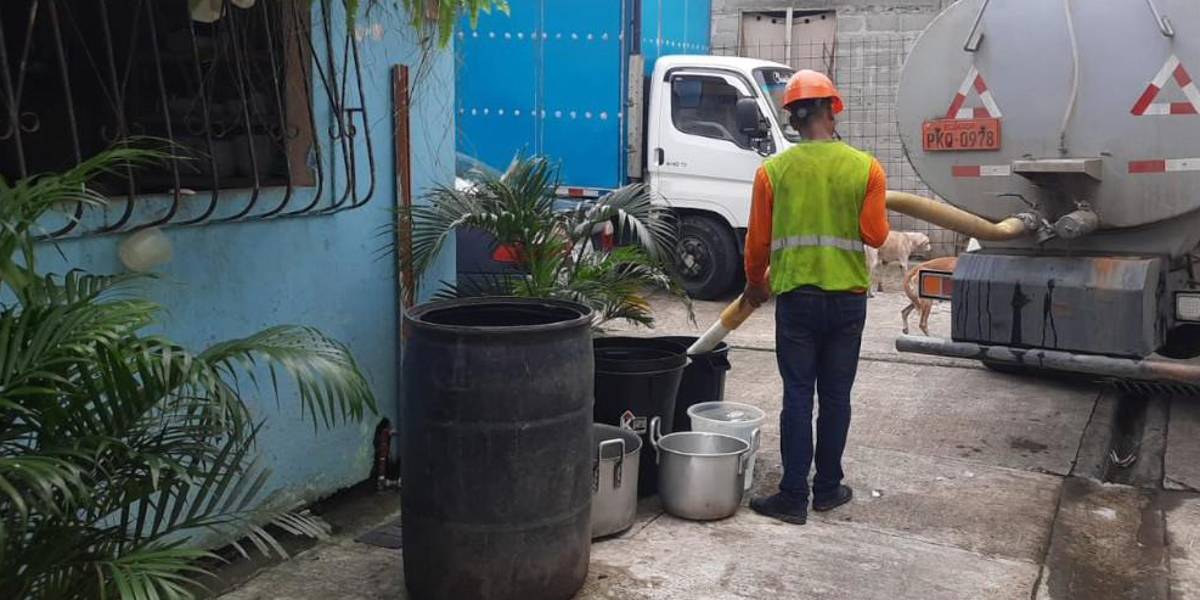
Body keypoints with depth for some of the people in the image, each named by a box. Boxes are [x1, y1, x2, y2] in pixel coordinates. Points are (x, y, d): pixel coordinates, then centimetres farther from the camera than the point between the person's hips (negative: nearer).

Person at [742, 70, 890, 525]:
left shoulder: (773, 170, -4)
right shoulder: (866, 168, -4)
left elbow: (758, 241, 1)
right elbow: (875, 235, -4)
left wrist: (755, 284, 18)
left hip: (796, 296, -1)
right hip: (848, 298, 1)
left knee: (798, 396, 4)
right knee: (836, 397, 11)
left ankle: (794, 497, 5)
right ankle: (828, 488, 22)